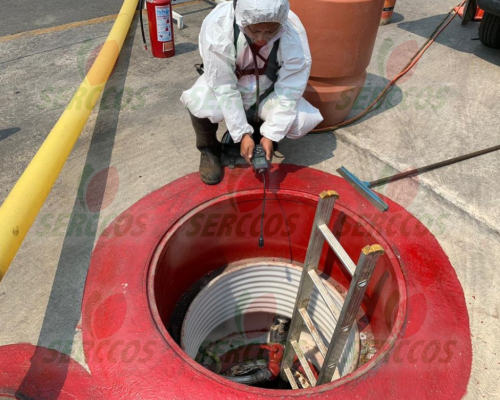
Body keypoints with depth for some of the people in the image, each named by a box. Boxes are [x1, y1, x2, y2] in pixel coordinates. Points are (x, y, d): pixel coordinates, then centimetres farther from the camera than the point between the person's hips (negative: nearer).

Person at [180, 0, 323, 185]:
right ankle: (209, 149, -2)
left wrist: (271, 135, -28)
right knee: (200, 102, -34)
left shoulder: (294, 34, -27)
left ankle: (258, 131, 9)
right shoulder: (217, 26, -31)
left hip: (267, 91, 2)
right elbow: (224, 88, -28)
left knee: (304, 120, -22)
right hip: (224, 85, -1)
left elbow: (289, 91, -22)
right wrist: (243, 133, -30)